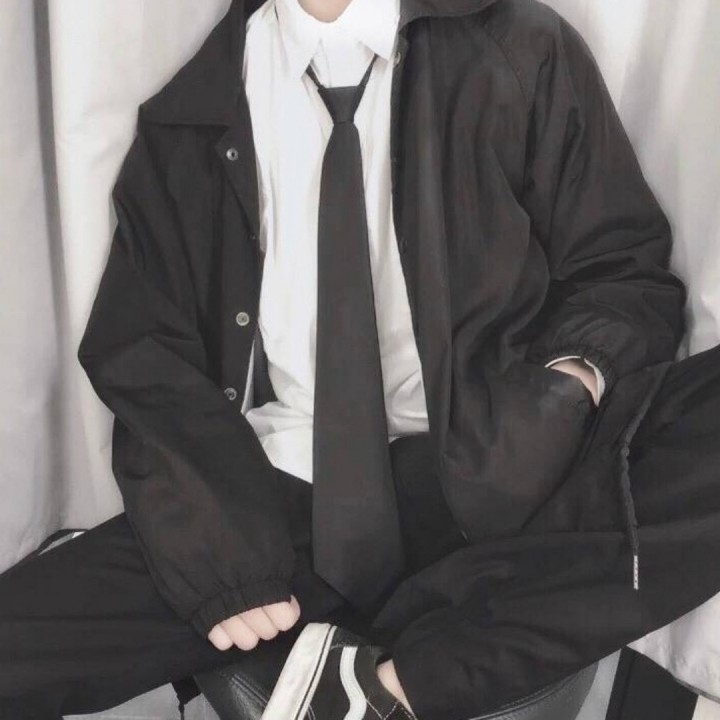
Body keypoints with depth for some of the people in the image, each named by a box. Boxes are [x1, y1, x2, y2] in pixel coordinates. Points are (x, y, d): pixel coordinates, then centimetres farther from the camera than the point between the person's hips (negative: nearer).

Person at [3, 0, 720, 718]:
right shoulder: (193, 115, 6)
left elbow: (622, 270, 6)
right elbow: (136, 348, 5)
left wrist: (574, 379, -17)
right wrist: (215, 537, -11)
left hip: (468, 484, 0)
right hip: (273, 500, 1)